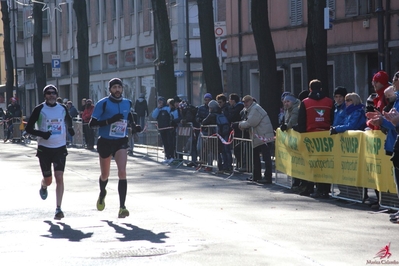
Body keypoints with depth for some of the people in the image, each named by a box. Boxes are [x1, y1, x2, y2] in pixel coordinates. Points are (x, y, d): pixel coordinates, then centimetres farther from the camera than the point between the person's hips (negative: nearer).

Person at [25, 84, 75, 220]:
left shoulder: (63, 109, 4)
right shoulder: (39, 109, -5)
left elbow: (68, 121, 25)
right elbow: (28, 128, -4)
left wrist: (70, 129, 2)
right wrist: (42, 134, -21)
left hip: (60, 148, 1)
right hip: (44, 149, -1)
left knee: (59, 178, -11)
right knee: (48, 180, 7)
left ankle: (58, 209, -9)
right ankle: (43, 187, 46)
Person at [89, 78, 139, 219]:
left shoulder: (127, 103, 4)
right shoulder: (103, 103, -10)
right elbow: (92, 123, -14)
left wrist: (133, 125, 7)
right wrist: (110, 120, -25)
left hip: (121, 142, 2)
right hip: (105, 142, -2)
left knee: (122, 172, -17)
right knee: (105, 175, 14)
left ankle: (122, 207, -18)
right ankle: (102, 194, 50)